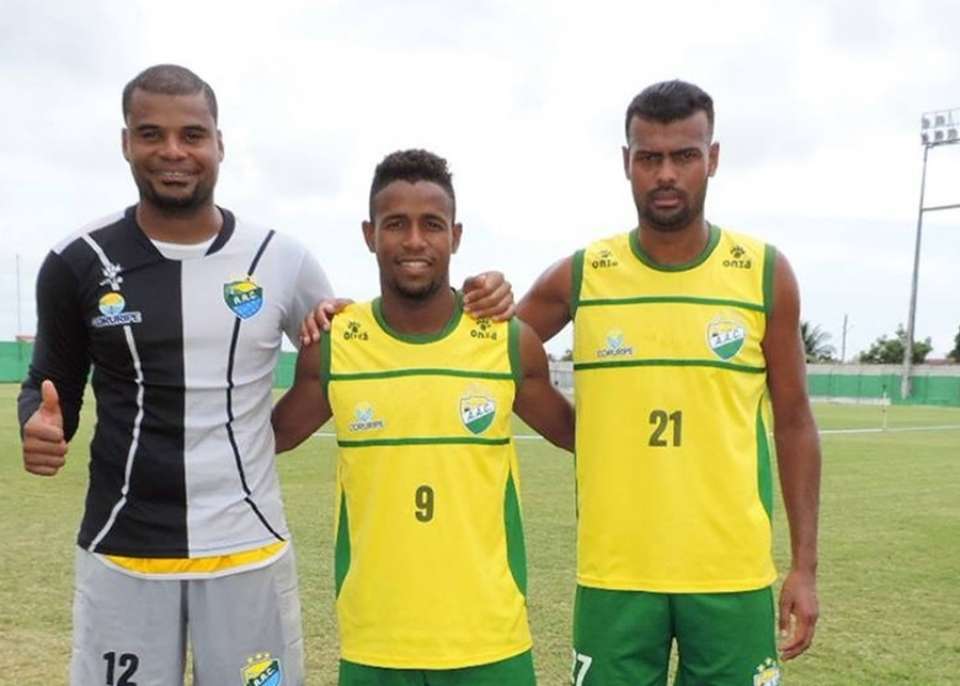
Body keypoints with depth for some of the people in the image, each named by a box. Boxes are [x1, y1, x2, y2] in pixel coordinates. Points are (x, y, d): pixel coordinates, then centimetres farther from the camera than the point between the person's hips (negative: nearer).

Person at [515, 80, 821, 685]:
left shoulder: (765, 274, 0)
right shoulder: (579, 277, 0)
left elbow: (794, 424, 5)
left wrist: (806, 565, 2)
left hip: (734, 573, 0)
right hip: (614, 573, 0)